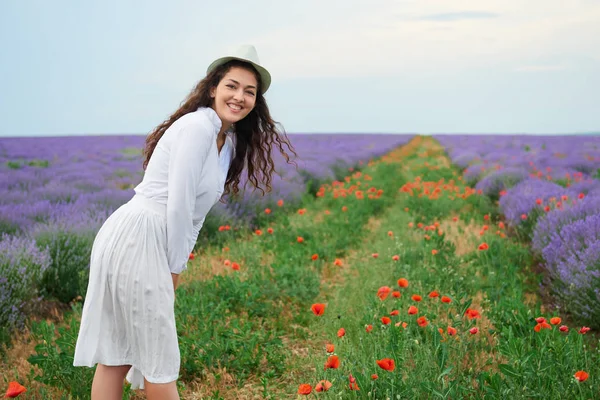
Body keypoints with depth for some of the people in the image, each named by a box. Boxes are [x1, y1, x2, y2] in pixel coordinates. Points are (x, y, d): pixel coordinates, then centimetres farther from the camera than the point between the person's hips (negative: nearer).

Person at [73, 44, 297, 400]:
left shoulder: (229, 143, 17)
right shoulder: (198, 124, -13)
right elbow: (178, 204, -17)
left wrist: (178, 266, 9)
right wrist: (175, 268, -8)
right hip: (137, 239, -9)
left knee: (116, 357, 13)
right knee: (159, 360, 0)